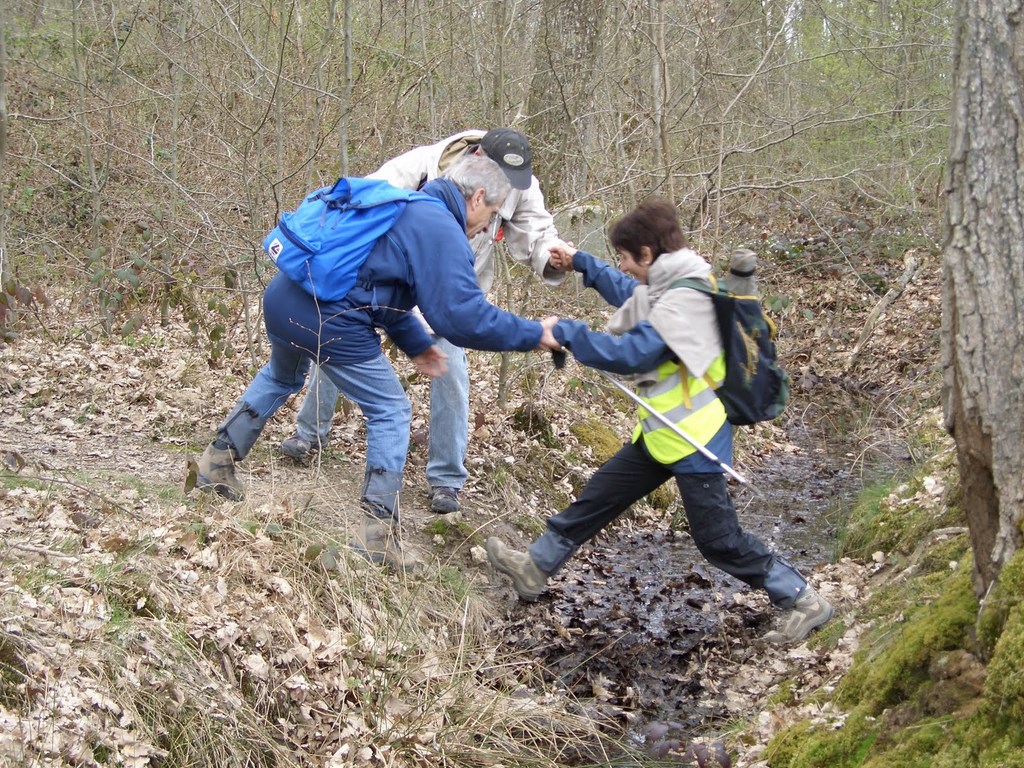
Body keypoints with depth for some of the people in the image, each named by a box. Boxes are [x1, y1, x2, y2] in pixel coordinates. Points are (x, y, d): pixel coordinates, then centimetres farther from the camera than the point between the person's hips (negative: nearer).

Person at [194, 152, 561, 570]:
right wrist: (534, 334, -5)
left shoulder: (406, 208, 21)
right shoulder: (441, 231, -9)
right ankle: (378, 532, 7)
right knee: (391, 412, 8)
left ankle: (217, 461, 43)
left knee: (281, 378, 38)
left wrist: (415, 343, 29)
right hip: (329, 321, -9)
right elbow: (465, 317, -15)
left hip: (282, 298, 9)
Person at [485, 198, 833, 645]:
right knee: (598, 497, 16)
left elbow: (631, 354, -26)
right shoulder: (671, 286, 6)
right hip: (662, 432, 10)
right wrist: (582, 265, 24)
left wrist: (568, 333, -18)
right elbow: (633, 297, 28)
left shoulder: (682, 302, -23)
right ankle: (536, 566, 28)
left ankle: (803, 601, 8)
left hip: (692, 438, -10)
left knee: (718, 538, -3)